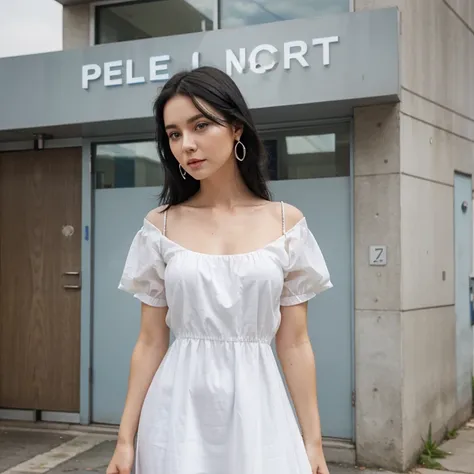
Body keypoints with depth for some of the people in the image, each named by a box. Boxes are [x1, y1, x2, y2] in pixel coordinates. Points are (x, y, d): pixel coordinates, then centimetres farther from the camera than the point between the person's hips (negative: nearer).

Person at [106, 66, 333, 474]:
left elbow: (295, 343, 1)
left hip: (256, 411, 0)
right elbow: (150, 343, 2)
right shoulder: (160, 226, 0)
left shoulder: (286, 223, -1)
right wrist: (126, 439, 1)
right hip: (179, 414, 0)